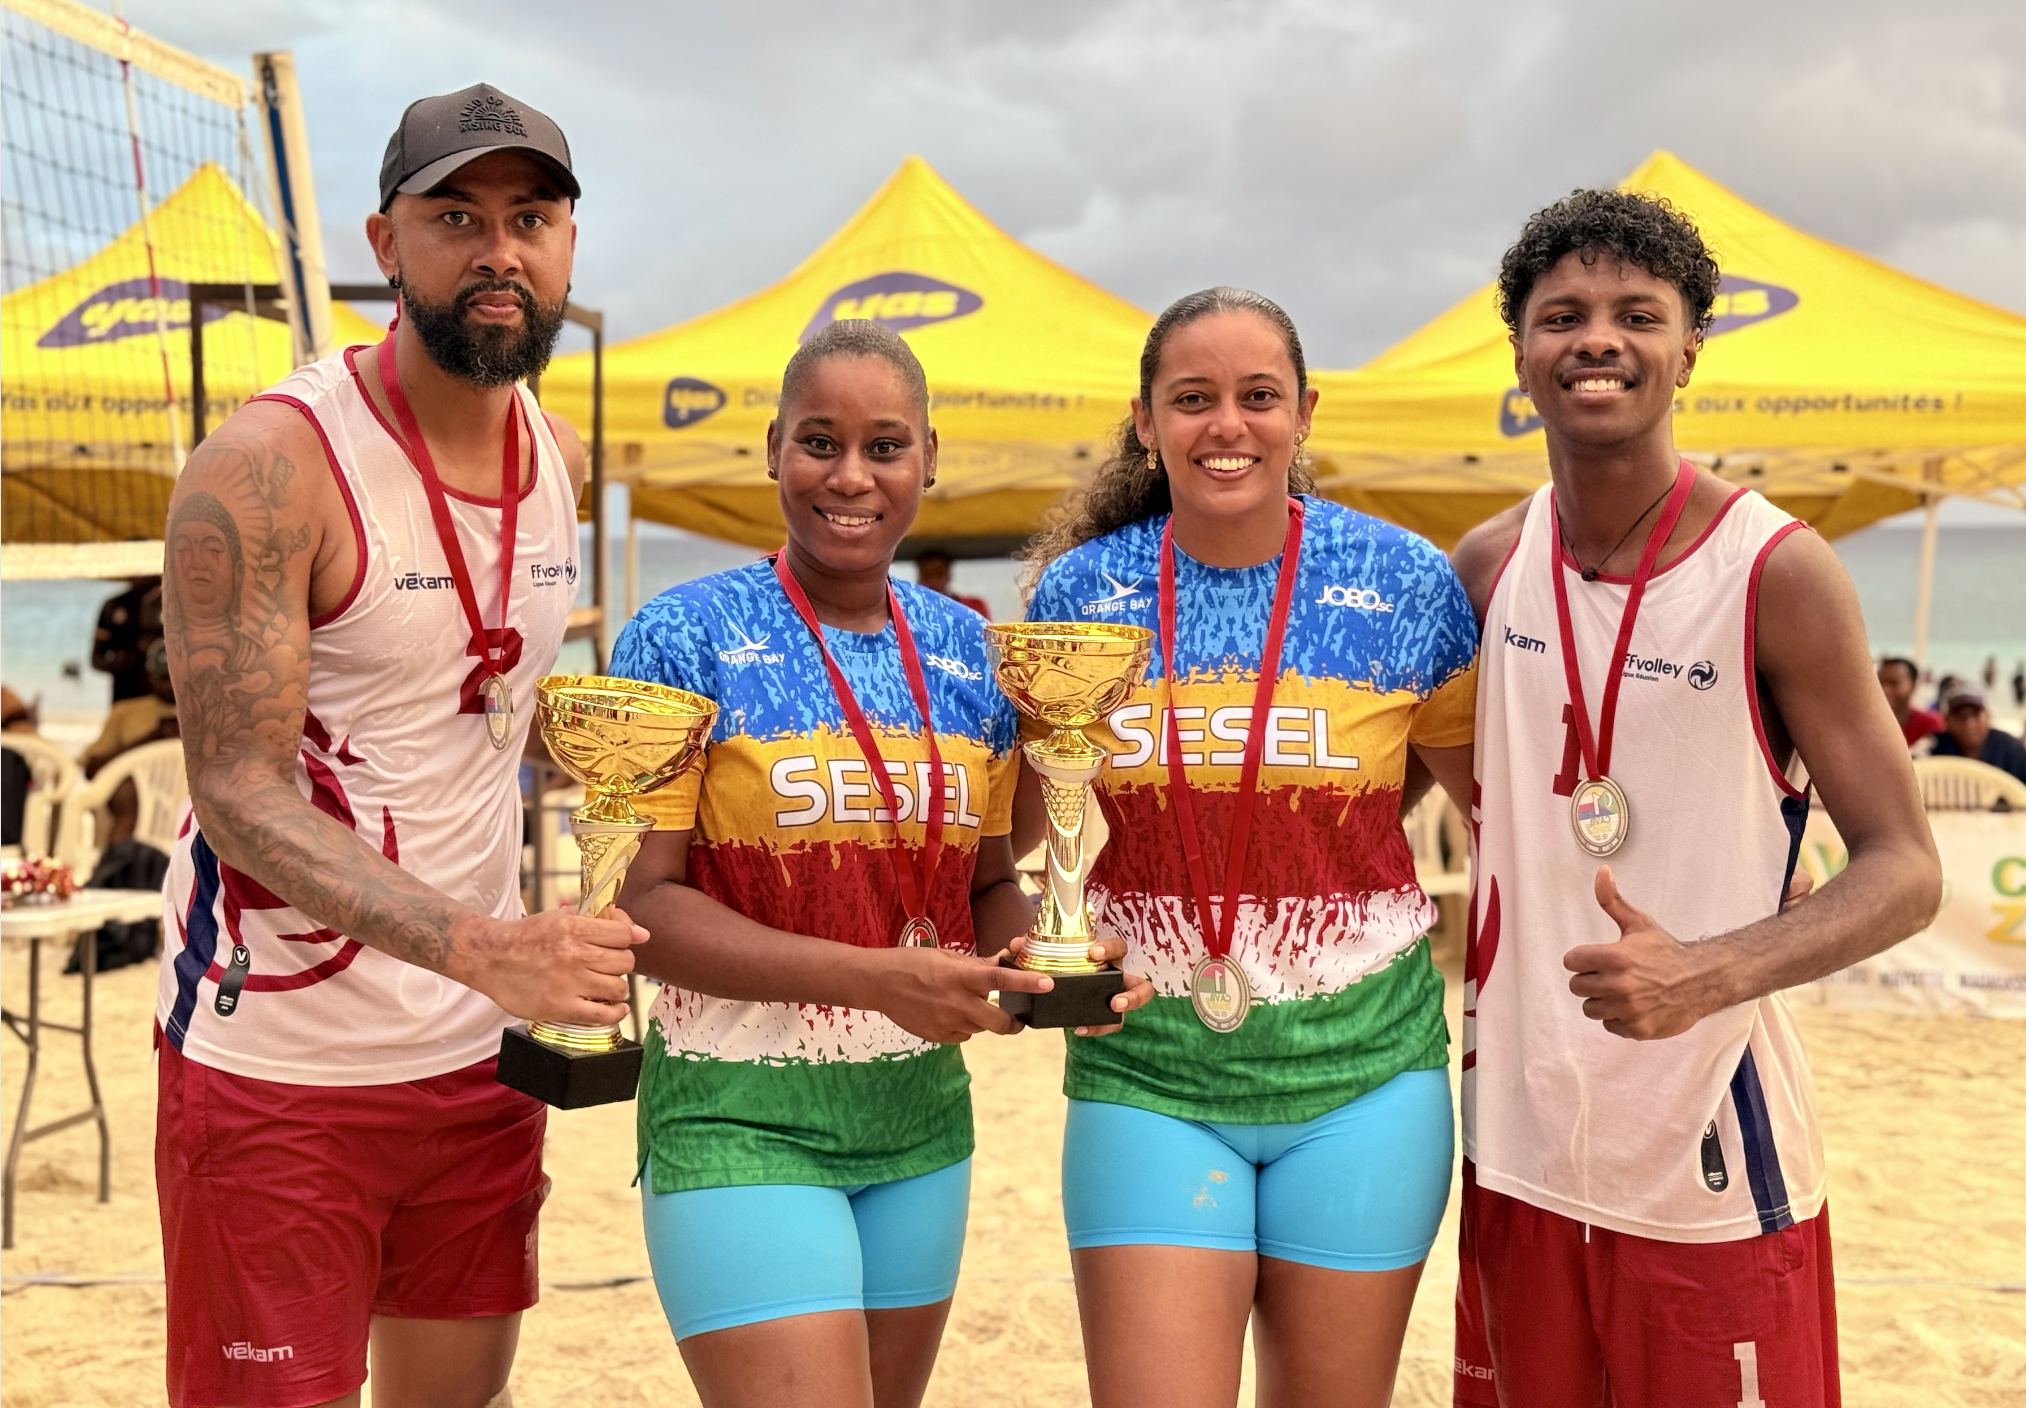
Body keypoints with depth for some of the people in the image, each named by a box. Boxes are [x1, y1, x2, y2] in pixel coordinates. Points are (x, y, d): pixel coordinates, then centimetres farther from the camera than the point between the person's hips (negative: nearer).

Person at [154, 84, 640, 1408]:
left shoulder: (562, 456, 5)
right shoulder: (268, 465, -16)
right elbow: (240, 793, -22)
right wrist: (481, 947, -34)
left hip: (481, 1052, 7)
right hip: (279, 1063, -6)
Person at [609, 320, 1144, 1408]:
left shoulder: (969, 655, 6)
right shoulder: (687, 637, -8)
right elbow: (639, 900, -14)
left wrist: (1045, 959, -8)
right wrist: (874, 976, -23)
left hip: (922, 1114, 5)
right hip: (743, 1116, -5)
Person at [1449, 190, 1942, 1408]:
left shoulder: (1779, 573, -11)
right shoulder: (1489, 566, 2)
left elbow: (1905, 872, -11)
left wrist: (1708, 975, -27)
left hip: (1712, 1167, -4)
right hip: (1520, 1146, 4)